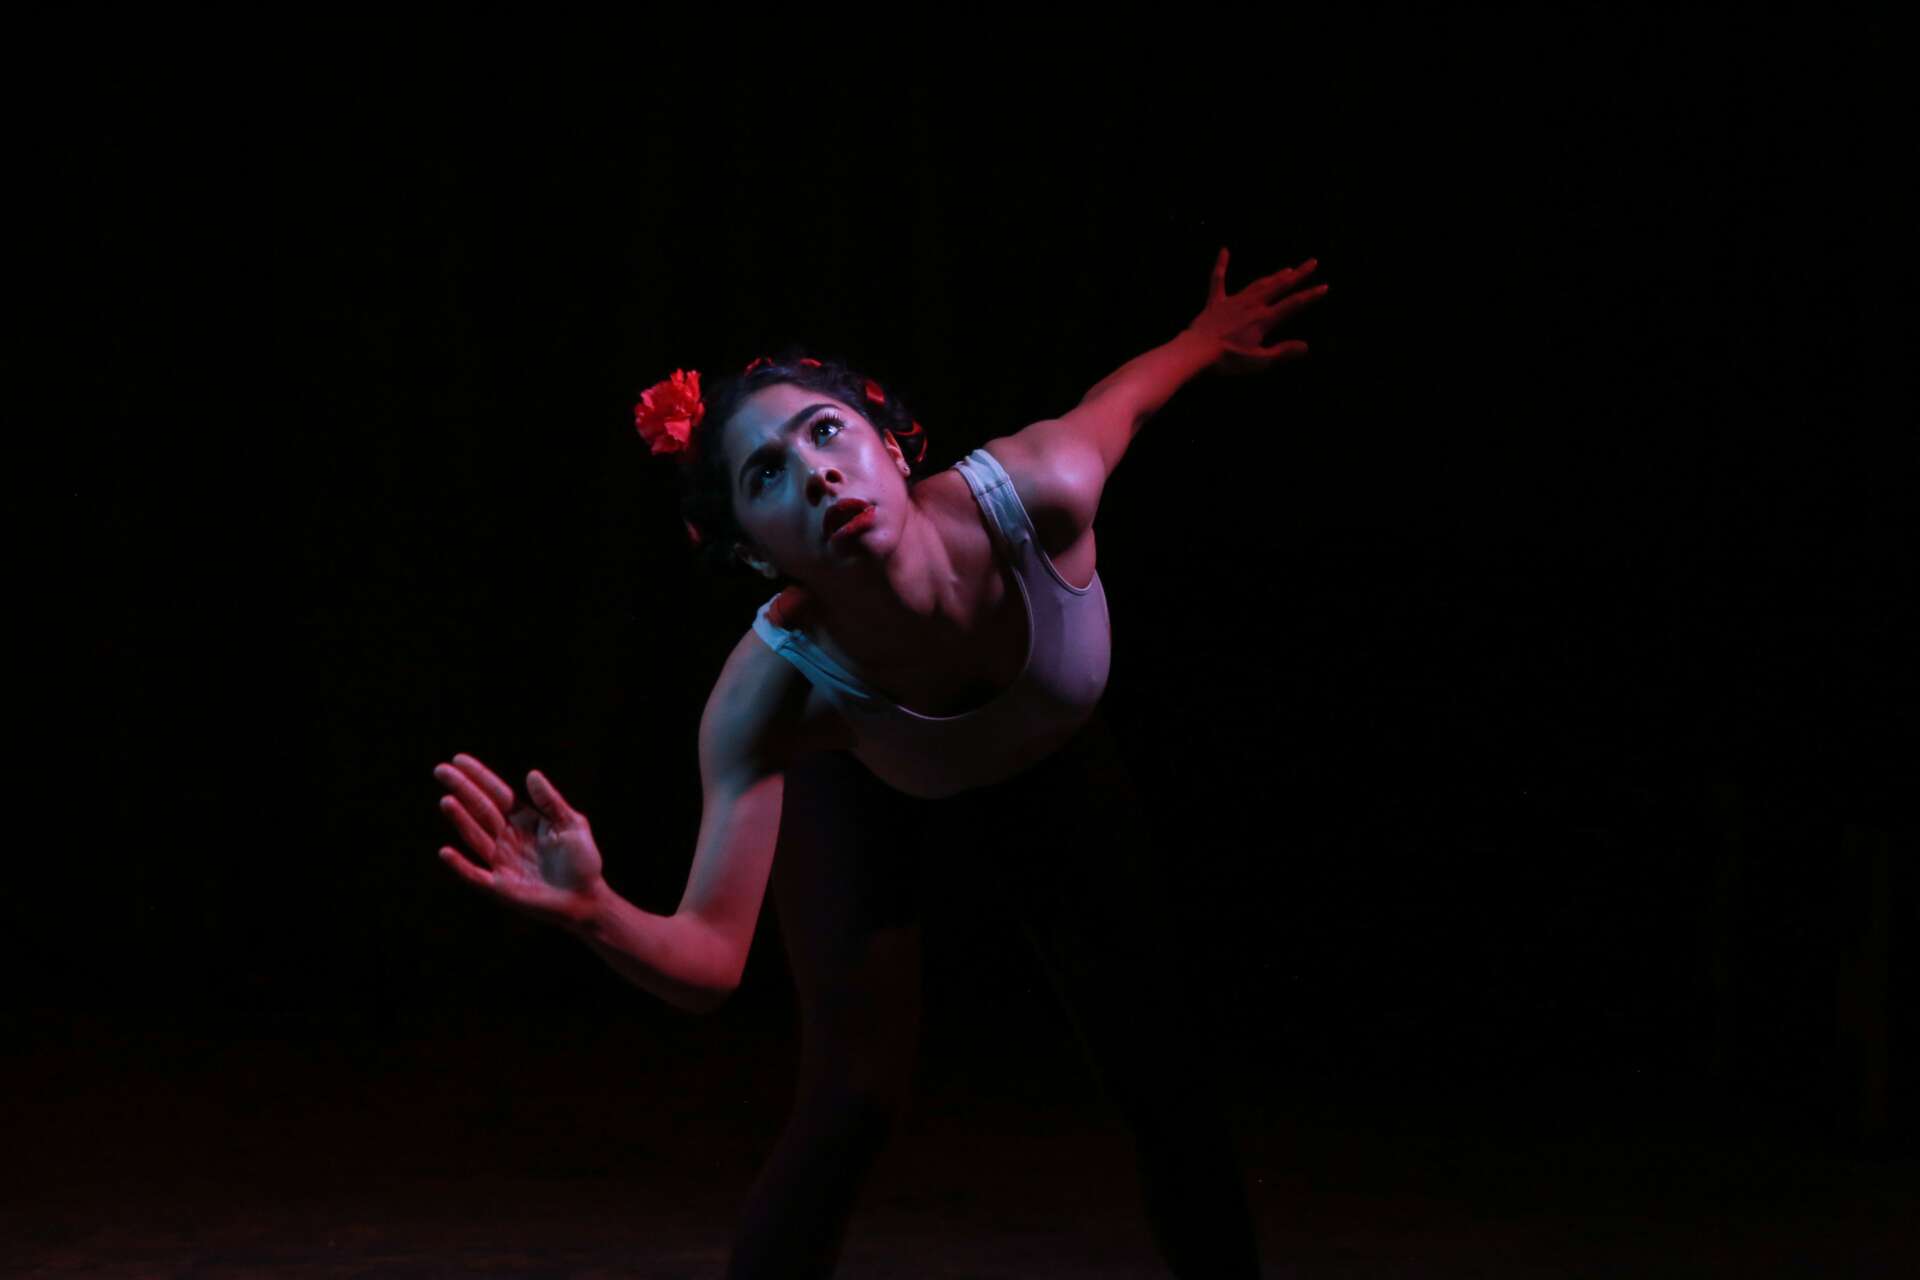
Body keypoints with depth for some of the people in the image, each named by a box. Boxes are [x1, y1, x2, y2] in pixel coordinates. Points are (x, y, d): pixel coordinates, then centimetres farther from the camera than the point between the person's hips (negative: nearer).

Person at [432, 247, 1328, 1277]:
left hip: (1057, 777, 2)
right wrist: (594, 912, -62)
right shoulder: (770, 694, -40)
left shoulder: (1031, 494, -40)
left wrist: (1206, 342, 7)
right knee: (851, 1107, -15)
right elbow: (707, 965, -40)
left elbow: (1116, 401, -14)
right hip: (869, 803, -2)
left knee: (1170, 1090, 2)